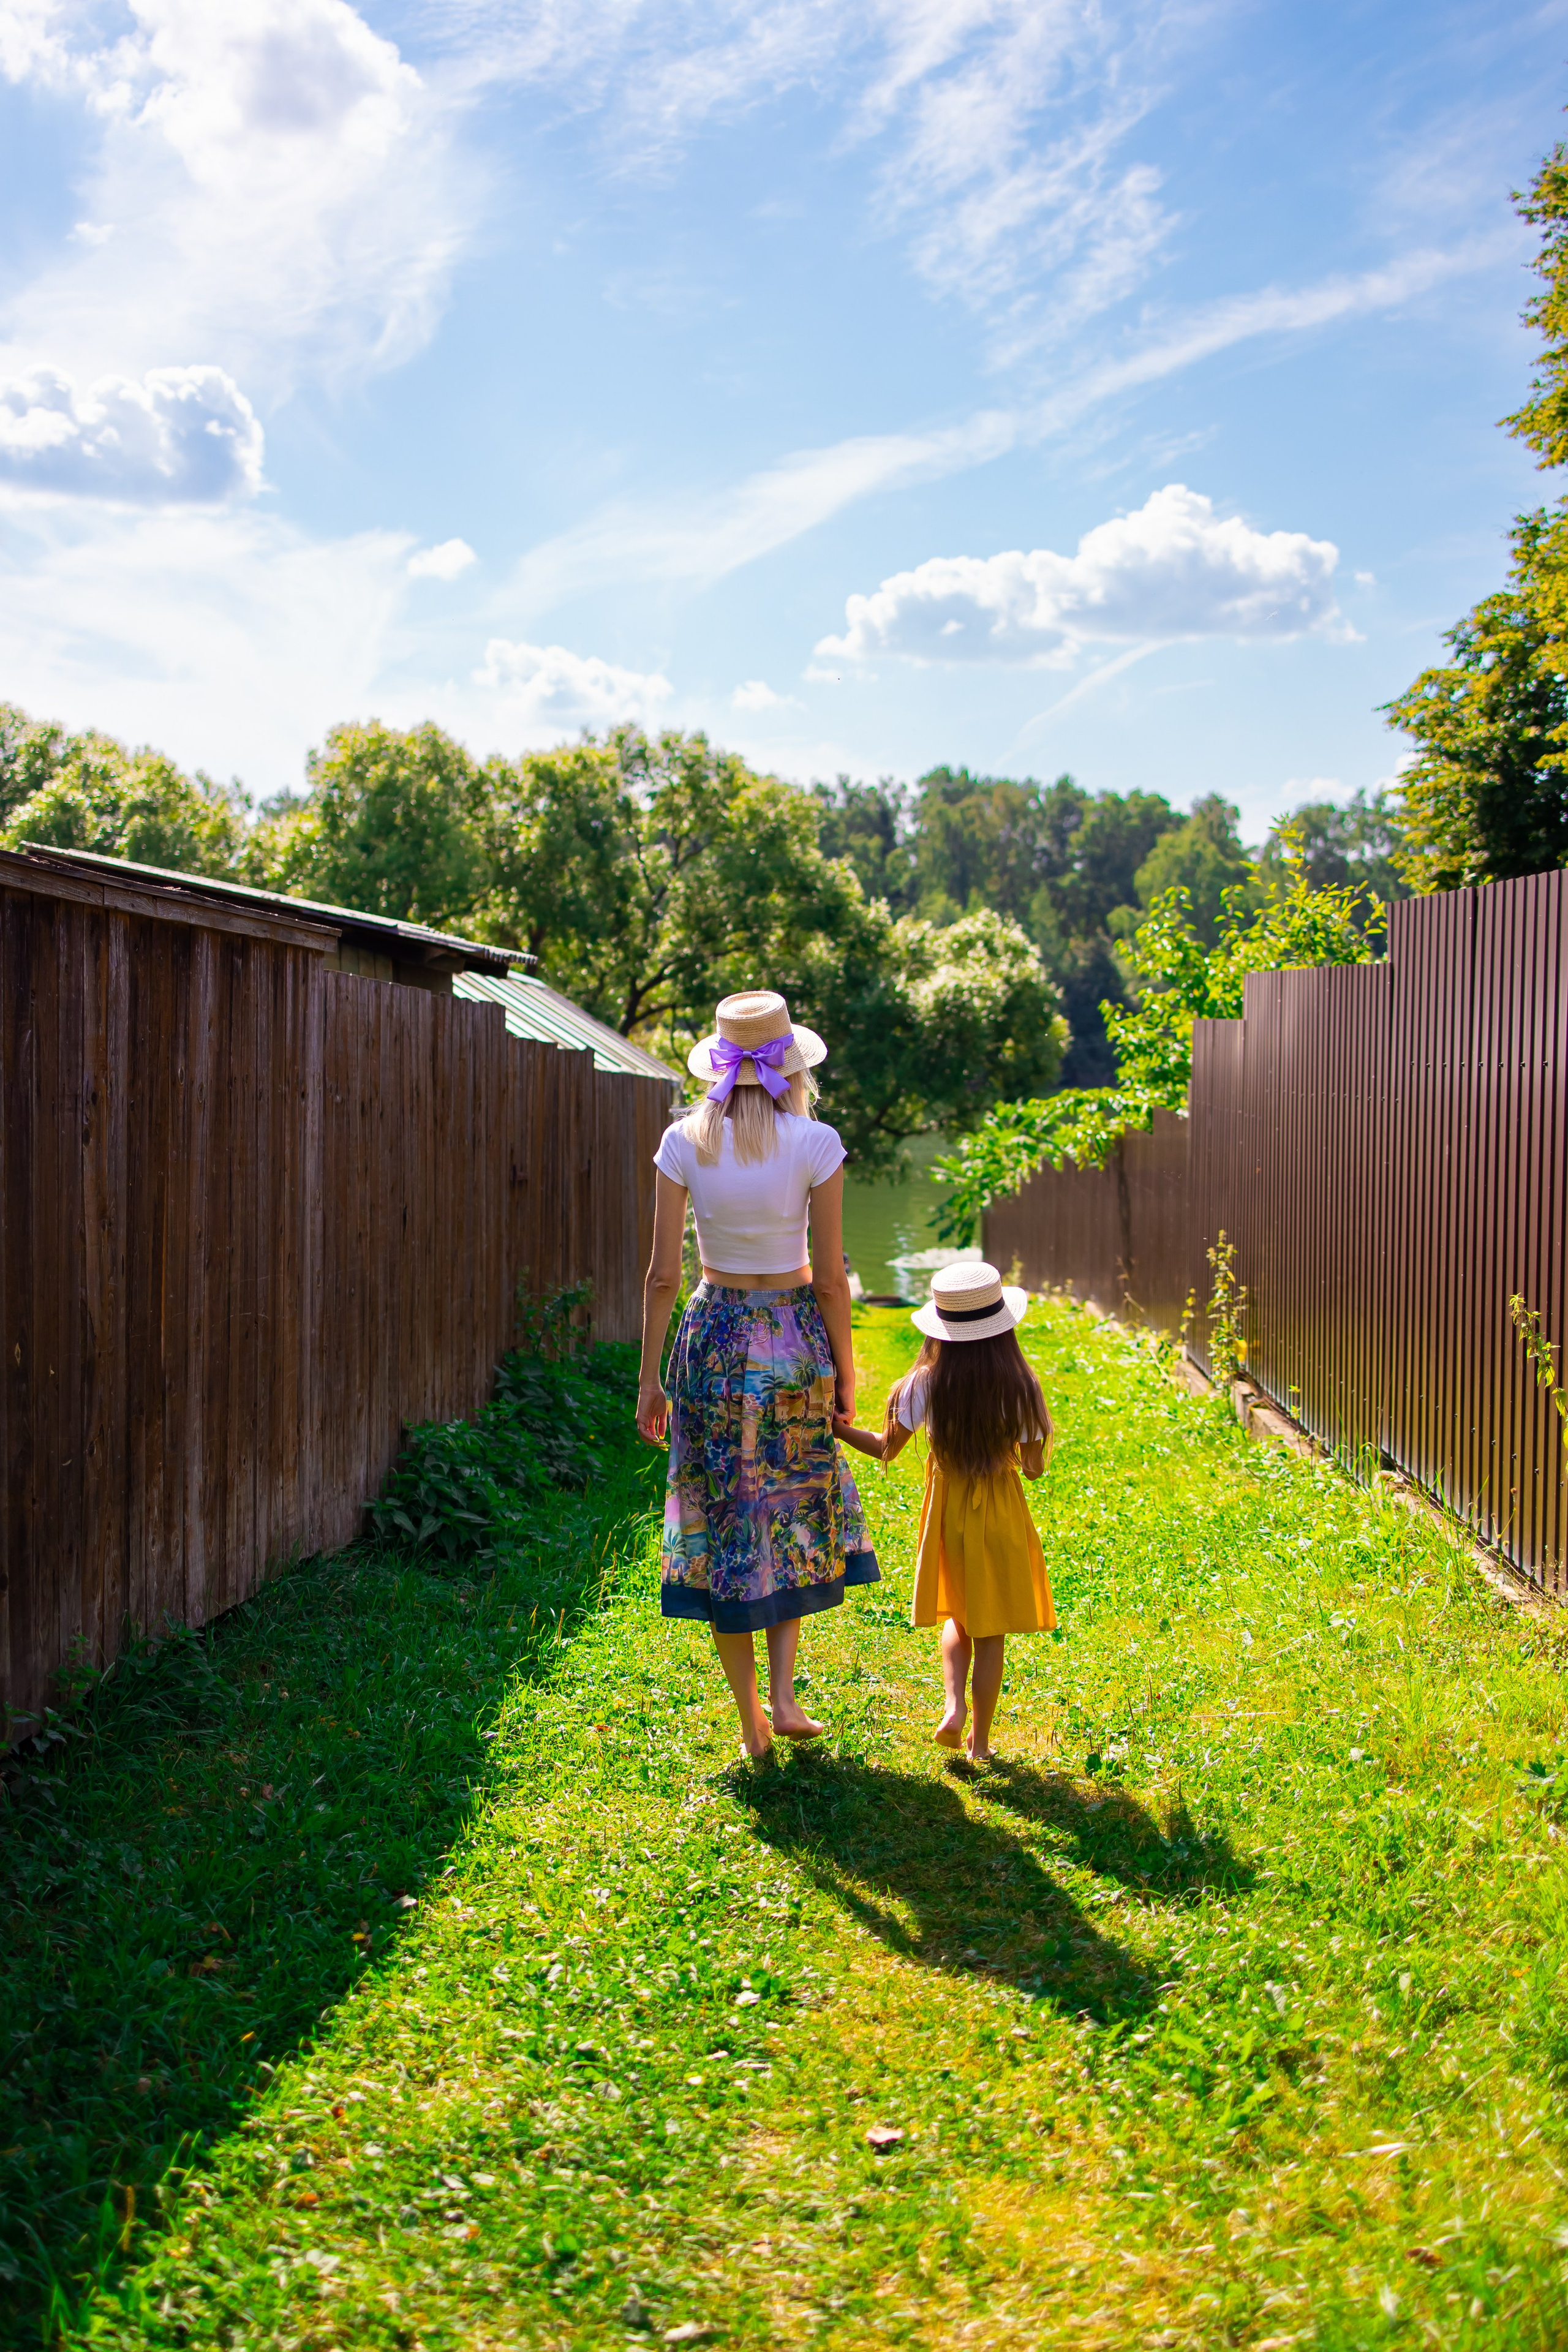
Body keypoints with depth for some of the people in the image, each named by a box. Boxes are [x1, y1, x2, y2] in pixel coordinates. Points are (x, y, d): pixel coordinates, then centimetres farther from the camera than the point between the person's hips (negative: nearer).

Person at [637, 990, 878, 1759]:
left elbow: (663, 1276, -6)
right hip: (795, 1336, 0)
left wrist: (648, 1379, 4)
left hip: (713, 1337, 1)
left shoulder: (685, 1142, -8)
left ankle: (752, 1723, 19)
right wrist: (845, 1370, 5)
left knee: (721, 1520, 11)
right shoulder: (815, 1144, -11)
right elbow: (830, 1277, -8)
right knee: (797, 1508, 21)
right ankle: (783, 1691, 13)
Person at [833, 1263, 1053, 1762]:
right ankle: (980, 1739, 18)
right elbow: (1034, 1467, -10)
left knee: (958, 1618, 23)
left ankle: (954, 1706, 3)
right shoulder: (1019, 1387, -15)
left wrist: (838, 1427, 9)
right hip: (1000, 1514, -1)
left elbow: (885, 1448, -5)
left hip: (947, 1511, 2)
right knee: (991, 1632, 12)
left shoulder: (926, 1384, -12)